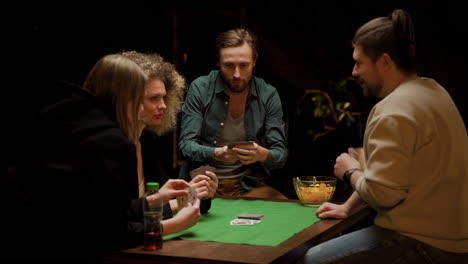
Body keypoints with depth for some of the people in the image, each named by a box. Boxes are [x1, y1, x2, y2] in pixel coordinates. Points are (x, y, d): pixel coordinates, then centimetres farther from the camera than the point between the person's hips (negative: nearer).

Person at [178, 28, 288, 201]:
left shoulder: (268, 95, -1)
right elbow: (186, 144, -8)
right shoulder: (200, 88, -5)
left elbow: (280, 155, -1)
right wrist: (216, 154, -29)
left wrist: (263, 155, -26)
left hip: (249, 185, 3)